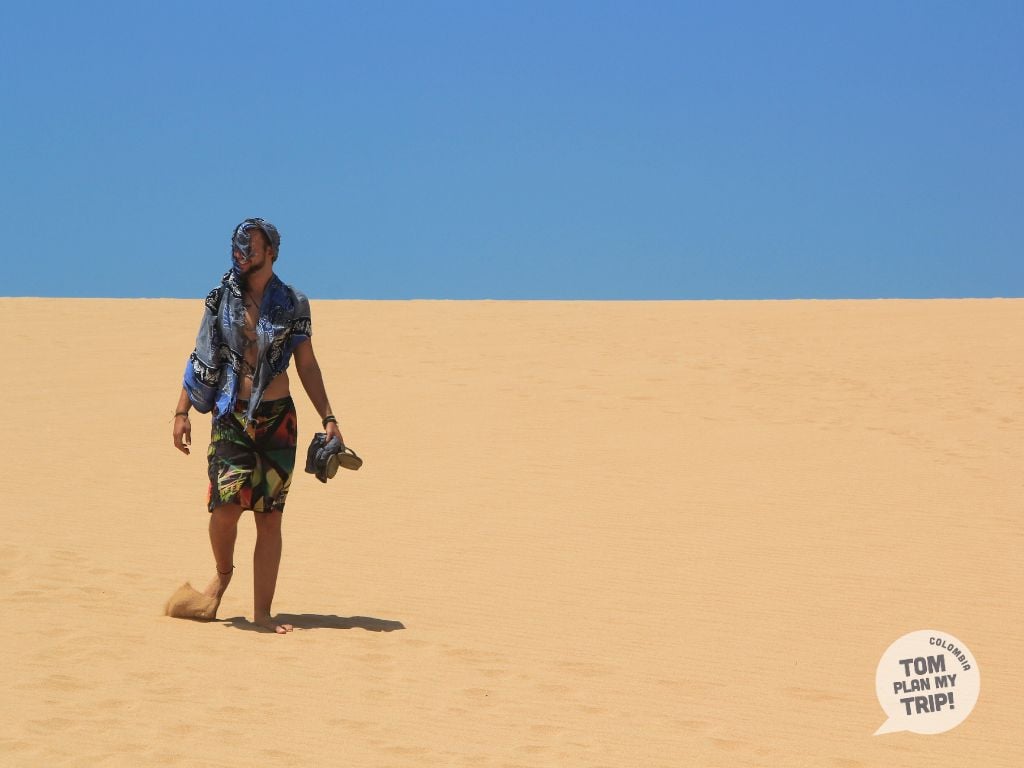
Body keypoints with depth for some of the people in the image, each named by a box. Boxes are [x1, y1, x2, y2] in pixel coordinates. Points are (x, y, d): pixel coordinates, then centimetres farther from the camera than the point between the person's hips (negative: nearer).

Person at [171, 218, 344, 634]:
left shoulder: (291, 303, 3)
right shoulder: (221, 299, 5)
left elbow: (307, 365, 7)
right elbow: (201, 358, 10)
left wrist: (328, 418, 1)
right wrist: (182, 411, 4)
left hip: (277, 418, 0)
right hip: (231, 416, 0)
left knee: (270, 517, 1)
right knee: (226, 504, -15)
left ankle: (262, 611, 5)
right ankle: (222, 574, 15)